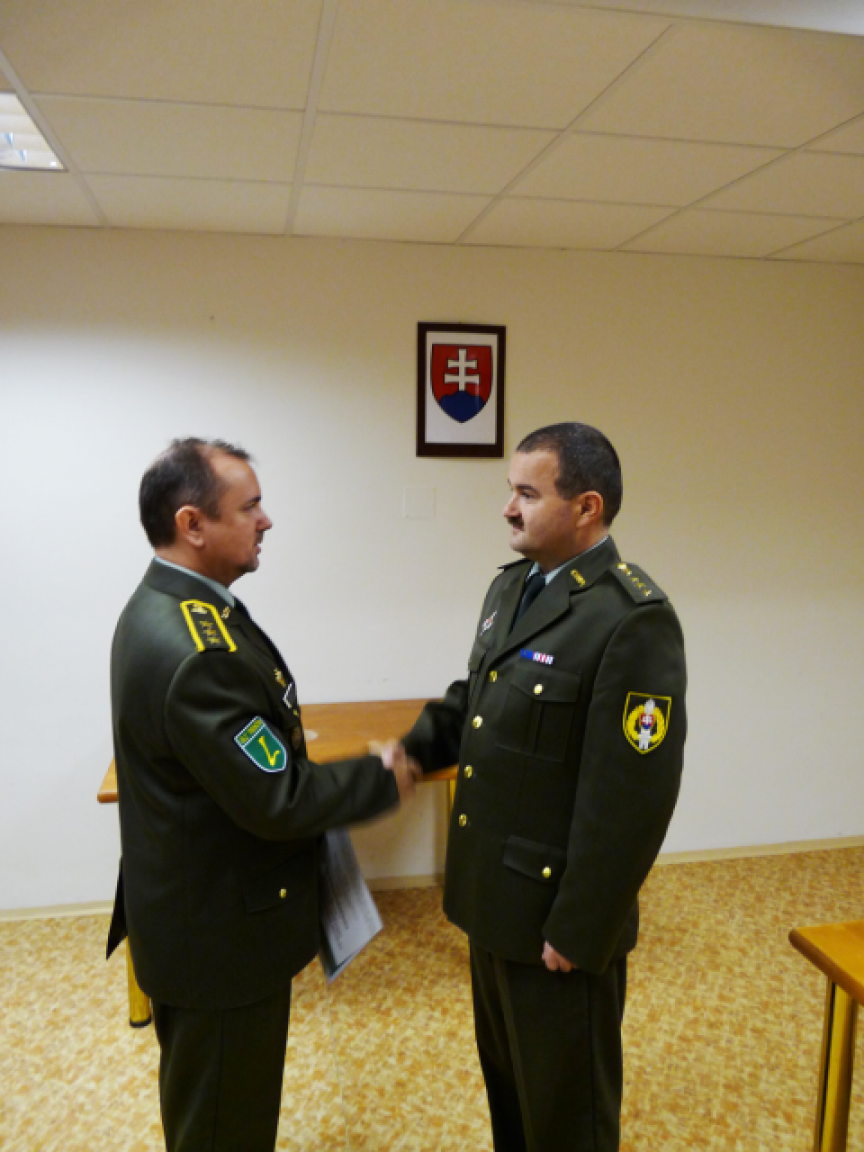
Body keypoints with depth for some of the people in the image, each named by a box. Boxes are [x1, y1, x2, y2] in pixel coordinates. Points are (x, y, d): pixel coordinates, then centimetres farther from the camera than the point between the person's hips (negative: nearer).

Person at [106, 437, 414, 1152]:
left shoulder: (166, 607, 0)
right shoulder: (195, 650, -32)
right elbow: (275, 799, -27)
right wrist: (383, 780, -13)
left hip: (194, 910, 9)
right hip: (219, 932, -9)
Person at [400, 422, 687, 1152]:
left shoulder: (633, 619, -24)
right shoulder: (511, 586, 4)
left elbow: (632, 799, -23)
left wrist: (577, 931, -17)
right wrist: (411, 751, -2)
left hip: (556, 912, -7)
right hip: (494, 896, 8)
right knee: (507, 1079, 29)